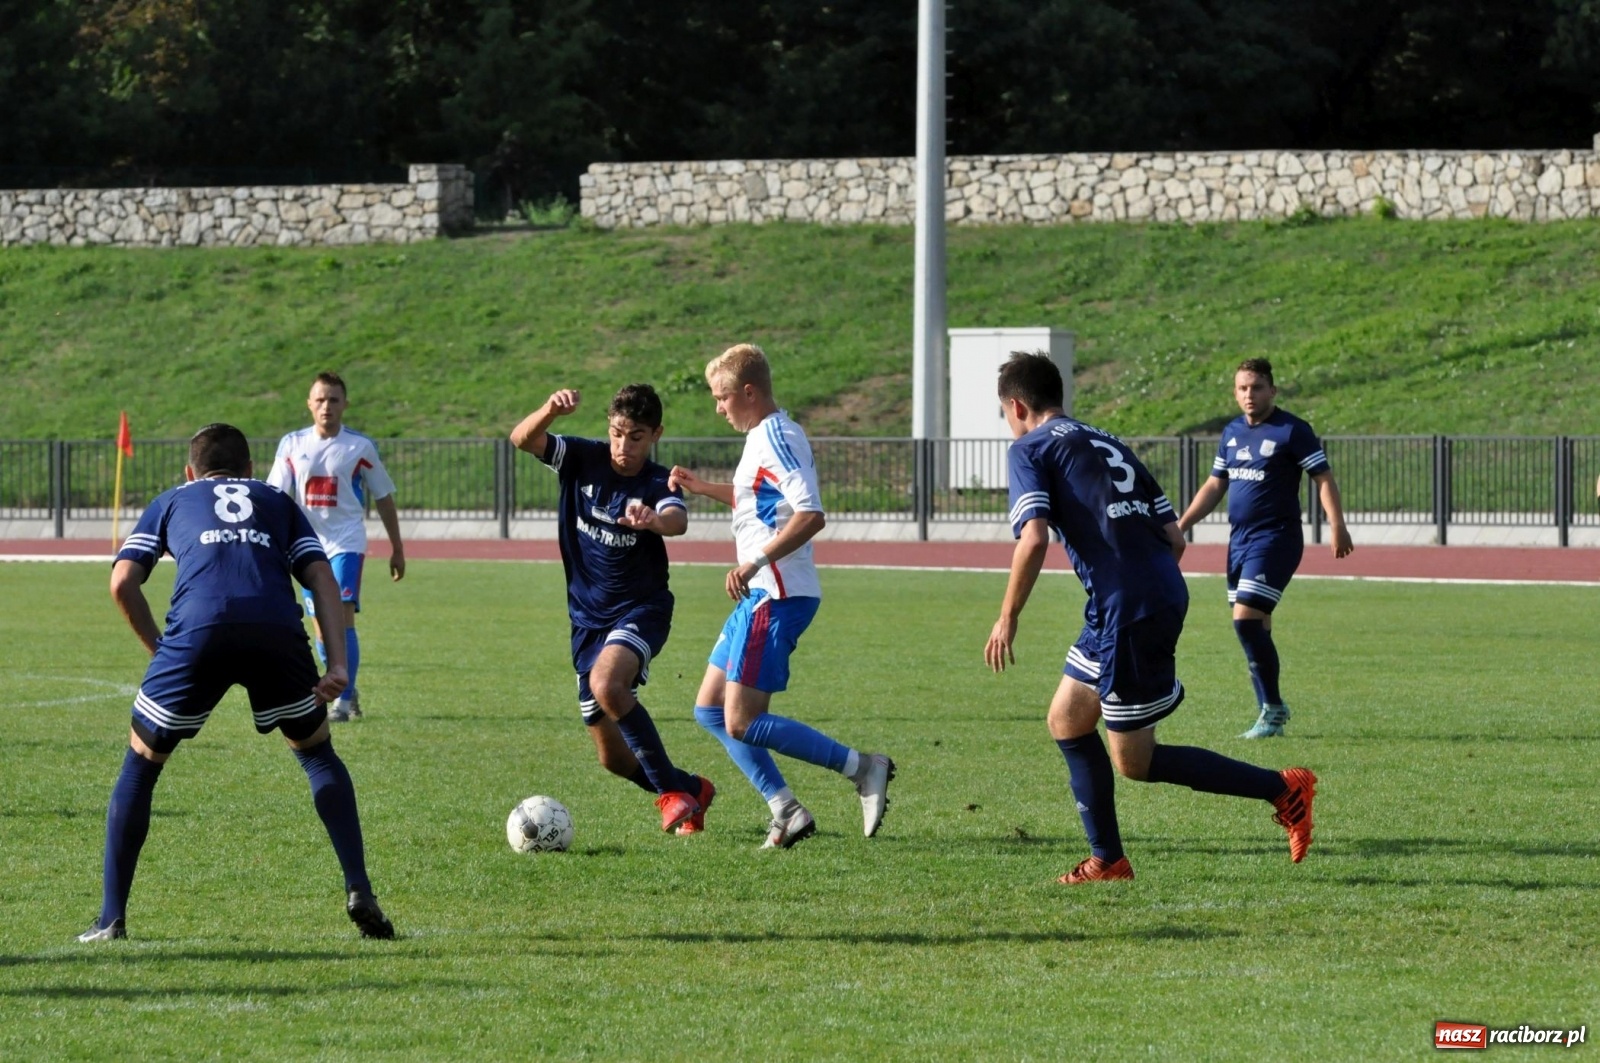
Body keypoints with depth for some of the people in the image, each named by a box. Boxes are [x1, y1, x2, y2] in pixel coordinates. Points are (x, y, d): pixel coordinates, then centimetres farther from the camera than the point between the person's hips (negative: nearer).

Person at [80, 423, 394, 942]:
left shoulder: (171, 502, 31)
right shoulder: (278, 502, 33)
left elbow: (123, 582, 16)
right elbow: (321, 578, 17)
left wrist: (159, 648, 26)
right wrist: (337, 664, 8)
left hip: (197, 631, -1)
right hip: (278, 634, 1)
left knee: (141, 763, 18)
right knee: (317, 753, 25)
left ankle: (111, 919, 12)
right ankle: (359, 891, 10)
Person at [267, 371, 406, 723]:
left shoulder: (360, 447, -1)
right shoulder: (292, 444, 4)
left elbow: (383, 498, 7)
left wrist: (397, 549, 8)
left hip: (346, 544, -3)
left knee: (342, 618, -16)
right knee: (321, 626, 7)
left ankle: (344, 701, -14)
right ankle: (345, 690, 26)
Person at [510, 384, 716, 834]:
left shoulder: (657, 484, -14)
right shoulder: (583, 459, -4)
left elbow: (678, 521, -37)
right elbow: (522, 439, -17)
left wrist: (655, 521, -61)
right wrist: (550, 410, -38)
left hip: (641, 610, -5)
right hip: (588, 618, 5)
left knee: (606, 683, -36)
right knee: (613, 757, 6)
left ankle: (671, 789, -24)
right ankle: (692, 792, 32)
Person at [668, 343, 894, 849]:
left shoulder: (775, 438, -15)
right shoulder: (766, 436, 16)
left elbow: (810, 515, -27)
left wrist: (754, 562, -30)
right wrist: (705, 488, 31)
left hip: (778, 596, -11)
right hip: (761, 596, 11)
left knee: (742, 723, -11)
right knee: (709, 709, 12)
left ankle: (863, 768, -9)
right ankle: (786, 811, 9)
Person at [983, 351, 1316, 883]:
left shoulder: (1029, 450, 0)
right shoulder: (1111, 446, 23)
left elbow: (1034, 539, -15)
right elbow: (1174, 537, 18)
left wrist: (1007, 619, -6)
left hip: (1127, 611, -9)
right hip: (1163, 596, 9)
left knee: (1134, 760, 1)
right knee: (1067, 720, 19)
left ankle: (1282, 789, -2)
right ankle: (1107, 859, 19)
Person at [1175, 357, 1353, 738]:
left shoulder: (1291, 431, -8)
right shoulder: (1232, 433, 13)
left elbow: (1323, 478, -10)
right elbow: (1215, 485, 21)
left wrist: (1337, 525, -22)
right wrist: (1180, 526, 16)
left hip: (1275, 539, -7)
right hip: (1239, 540, 7)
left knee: (1246, 619, -16)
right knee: (1255, 630, 9)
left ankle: (1272, 709, -7)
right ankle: (1272, 710, 17)